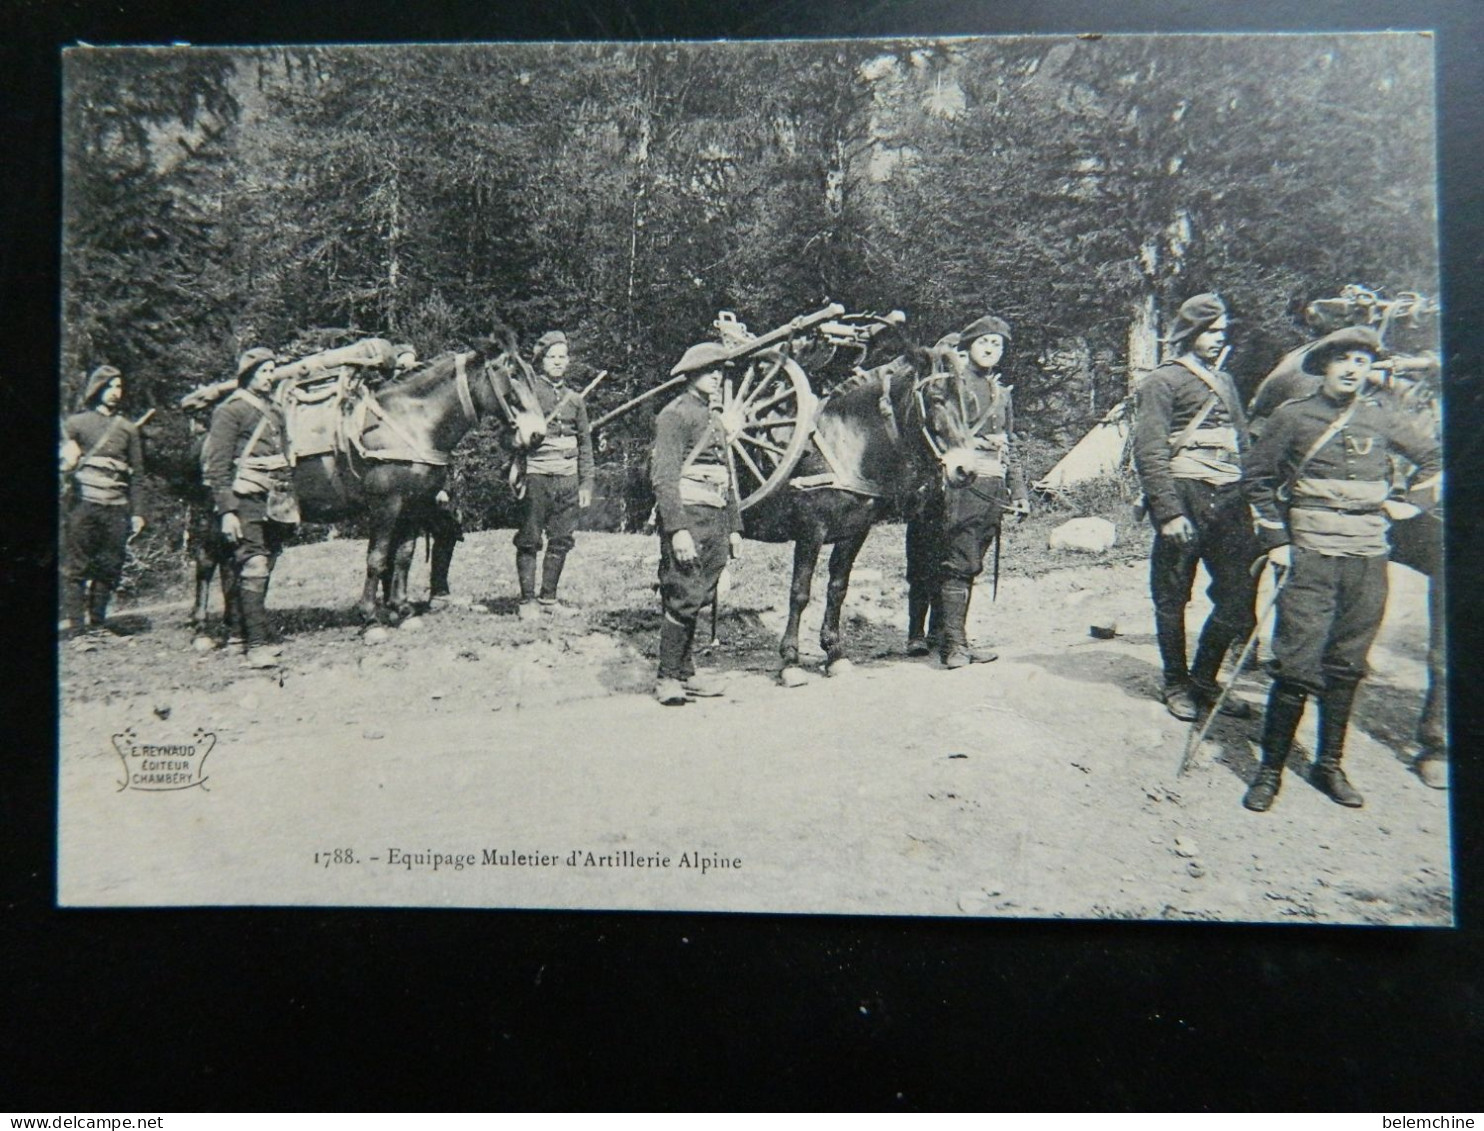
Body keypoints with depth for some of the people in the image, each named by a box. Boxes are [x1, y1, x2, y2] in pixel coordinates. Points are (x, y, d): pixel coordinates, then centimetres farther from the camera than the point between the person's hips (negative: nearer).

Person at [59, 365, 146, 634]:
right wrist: (68, 460, -23)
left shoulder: (128, 428, 16)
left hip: (117, 507, 2)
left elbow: (136, 474, 16)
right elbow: (64, 457, 2)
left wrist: (136, 512, 11)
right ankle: (71, 619, -1)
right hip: (83, 503, -2)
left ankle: (97, 620, 11)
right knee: (75, 564, -5)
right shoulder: (76, 422, 9)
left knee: (110, 567, 2)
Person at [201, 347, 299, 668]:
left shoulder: (275, 411, 19)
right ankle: (256, 646, -10)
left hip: (276, 505, 7)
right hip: (248, 503, -7)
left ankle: (254, 636, 18)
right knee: (253, 569, -11)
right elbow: (217, 466, -8)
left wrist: (290, 503, 20)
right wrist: (227, 512, -16)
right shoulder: (231, 409, -3)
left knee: (263, 572, 10)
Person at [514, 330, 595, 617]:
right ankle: (527, 599, 6)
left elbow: (585, 444, 17)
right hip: (535, 475, -4)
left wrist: (586, 484, 11)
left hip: (567, 478, 5)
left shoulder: (575, 399, 15)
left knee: (561, 540, 6)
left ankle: (548, 596, 18)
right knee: (529, 540, -1)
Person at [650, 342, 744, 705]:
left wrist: (734, 527, 19)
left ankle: (685, 672, 18)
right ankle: (667, 678, 0)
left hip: (715, 520, 8)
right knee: (684, 599, -9)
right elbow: (662, 476, -14)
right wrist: (677, 529, -22)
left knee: (697, 600, 10)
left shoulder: (715, 417, 21)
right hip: (687, 515, -8)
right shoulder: (675, 413, -5)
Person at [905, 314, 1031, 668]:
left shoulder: (1002, 393, 23)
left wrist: (1019, 492, 19)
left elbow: (1009, 449, 25)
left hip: (991, 490, 7)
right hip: (956, 483, -7)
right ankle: (954, 645, -9)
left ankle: (939, 633, 19)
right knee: (958, 564, -10)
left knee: (967, 566, 9)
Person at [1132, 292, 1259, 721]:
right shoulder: (1161, 382, -1)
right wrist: (1169, 511, -17)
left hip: (1229, 500, 7)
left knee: (1240, 595, 3)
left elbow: (1243, 443, 23)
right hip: (1185, 498, -6)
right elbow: (1149, 453, -10)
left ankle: (1204, 678, 18)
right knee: (1173, 598, 3)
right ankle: (1176, 683, 17)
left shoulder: (1224, 381, 21)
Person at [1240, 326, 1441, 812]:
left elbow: (1433, 455, 25)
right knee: (1298, 666, -8)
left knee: (1347, 667, 10)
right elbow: (1256, 476, 5)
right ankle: (1270, 769, 2)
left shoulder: (1382, 421, 9)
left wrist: (1414, 503, 17)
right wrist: (1274, 539, 0)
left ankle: (1329, 765, 22)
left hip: (1369, 558, 4)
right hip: (1311, 555, -4)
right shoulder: (1293, 416, 1)